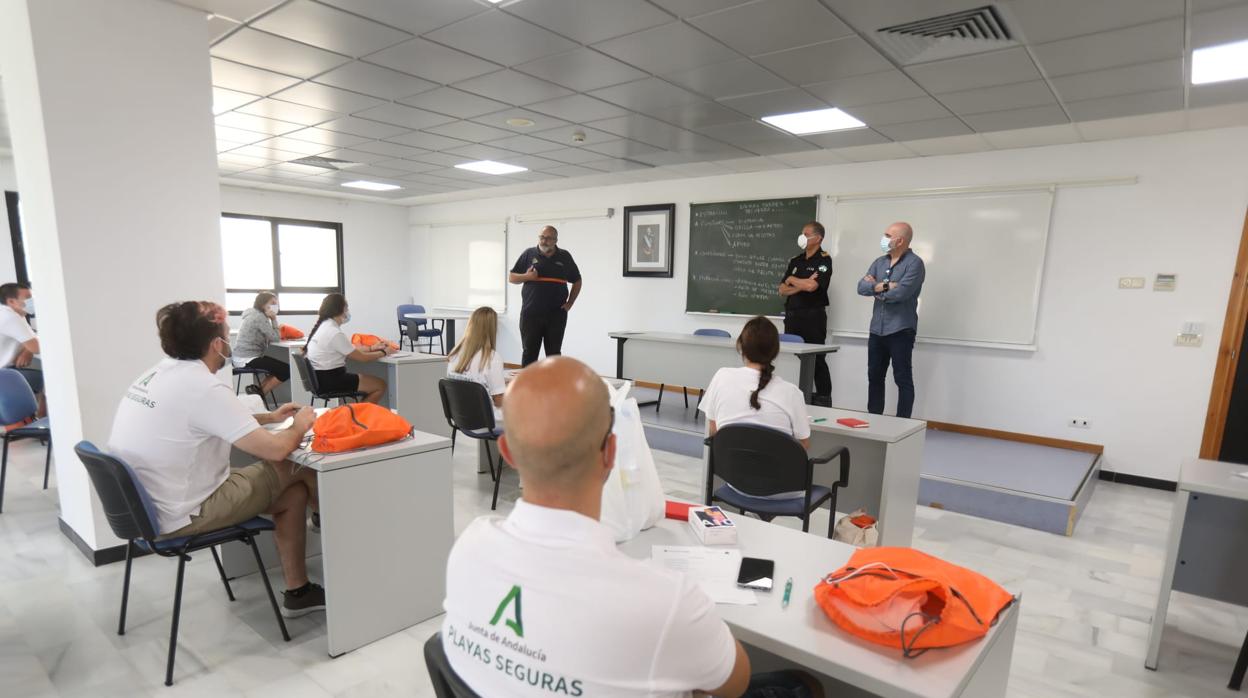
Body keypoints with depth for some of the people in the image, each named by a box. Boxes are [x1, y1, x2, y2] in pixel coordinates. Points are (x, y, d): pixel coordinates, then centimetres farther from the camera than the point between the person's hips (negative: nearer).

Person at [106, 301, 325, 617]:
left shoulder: (159, 374, 3)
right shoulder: (205, 387, -25)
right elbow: (275, 450, -25)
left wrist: (270, 417, 20)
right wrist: (299, 426, -4)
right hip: (177, 517, -9)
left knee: (294, 493, 10)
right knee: (299, 468, -1)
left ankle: (297, 592, 18)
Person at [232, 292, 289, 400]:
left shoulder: (255, 315, 16)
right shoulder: (259, 317, -15)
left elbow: (269, 337, 15)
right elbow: (275, 338, -16)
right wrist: (273, 319, -11)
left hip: (245, 357, 10)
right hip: (248, 359, -10)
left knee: (280, 367, 16)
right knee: (286, 370, -12)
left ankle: (257, 389, 8)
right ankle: (260, 393, 0)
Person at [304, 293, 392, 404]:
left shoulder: (324, 326, 8)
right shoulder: (335, 333, -21)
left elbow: (350, 349, 17)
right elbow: (360, 357, -13)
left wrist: (372, 348, 17)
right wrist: (383, 352, 1)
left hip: (324, 377, 10)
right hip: (330, 380, -10)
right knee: (380, 385, -6)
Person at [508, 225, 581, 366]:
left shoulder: (564, 257, 7)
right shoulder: (529, 254, 5)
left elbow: (577, 281, 16)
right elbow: (511, 277, 8)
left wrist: (570, 303, 5)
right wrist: (526, 277, -12)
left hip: (556, 314, 1)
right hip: (531, 314, 0)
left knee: (554, 353, 6)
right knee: (529, 352, 5)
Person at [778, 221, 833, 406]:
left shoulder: (824, 260, -3)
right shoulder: (795, 261, 15)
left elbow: (811, 286, -17)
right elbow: (782, 290, 10)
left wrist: (792, 280, 0)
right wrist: (802, 284, -7)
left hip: (813, 316, -6)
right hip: (792, 315, 6)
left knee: (816, 360, -3)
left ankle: (824, 400, 4)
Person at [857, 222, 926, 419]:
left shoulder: (914, 263, -8)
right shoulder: (879, 262, 13)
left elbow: (900, 293, -20)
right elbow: (861, 287, 1)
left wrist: (875, 288, -4)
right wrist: (884, 286, -14)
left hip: (900, 331, -7)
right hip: (877, 330, 7)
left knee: (903, 380, 0)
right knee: (874, 377, 12)